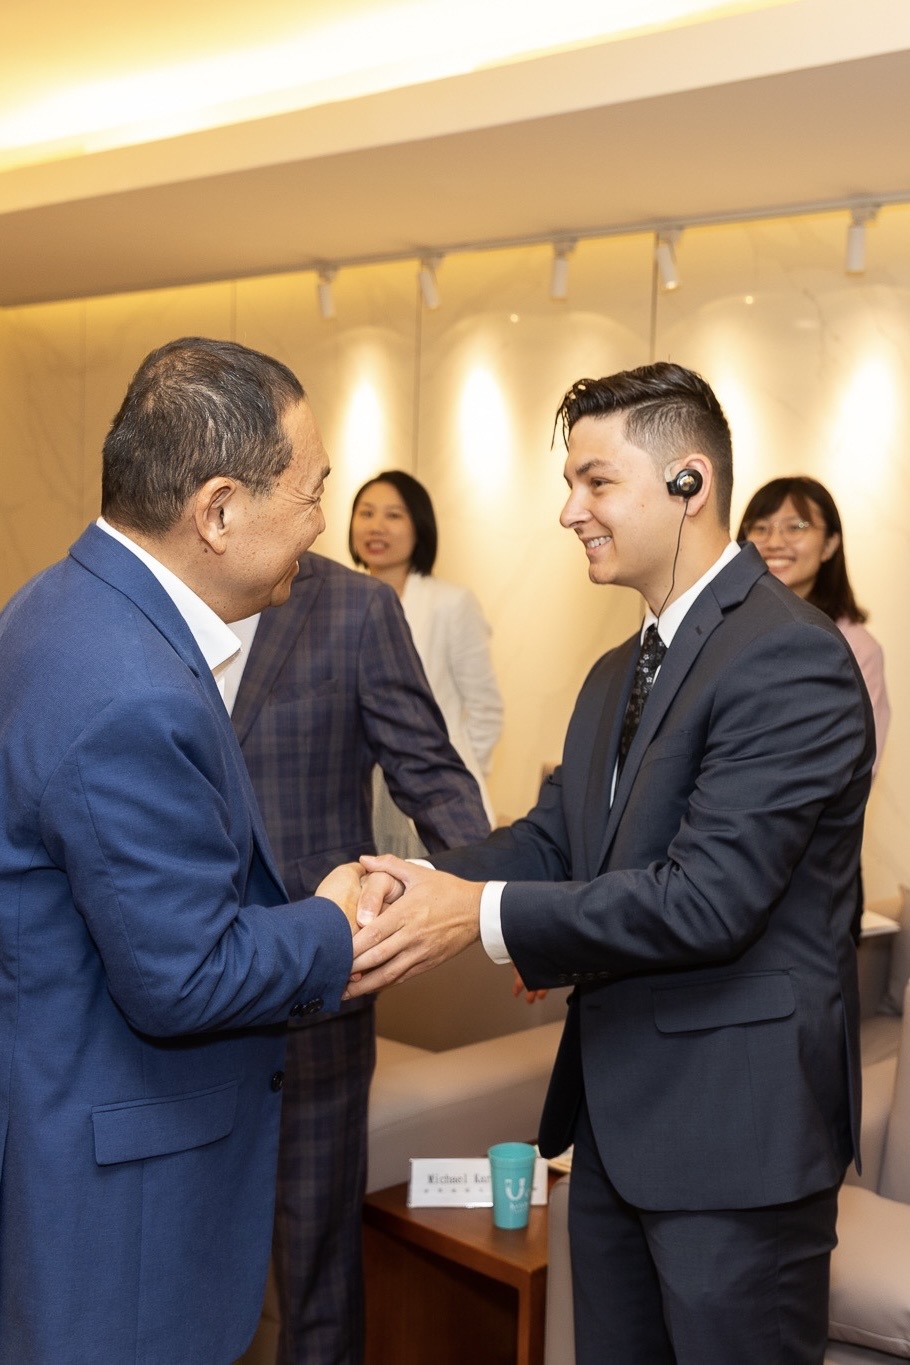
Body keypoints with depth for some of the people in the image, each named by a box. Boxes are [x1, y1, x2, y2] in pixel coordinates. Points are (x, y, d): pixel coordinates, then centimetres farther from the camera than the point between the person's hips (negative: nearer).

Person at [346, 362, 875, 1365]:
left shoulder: (791, 659, -19)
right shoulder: (617, 676, 13)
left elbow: (707, 898, -25)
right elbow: (553, 837, 6)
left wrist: (483, 914, -23)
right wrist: (423, 878, -13)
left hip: (733, 1128, -9)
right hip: (615, 1116, 9)